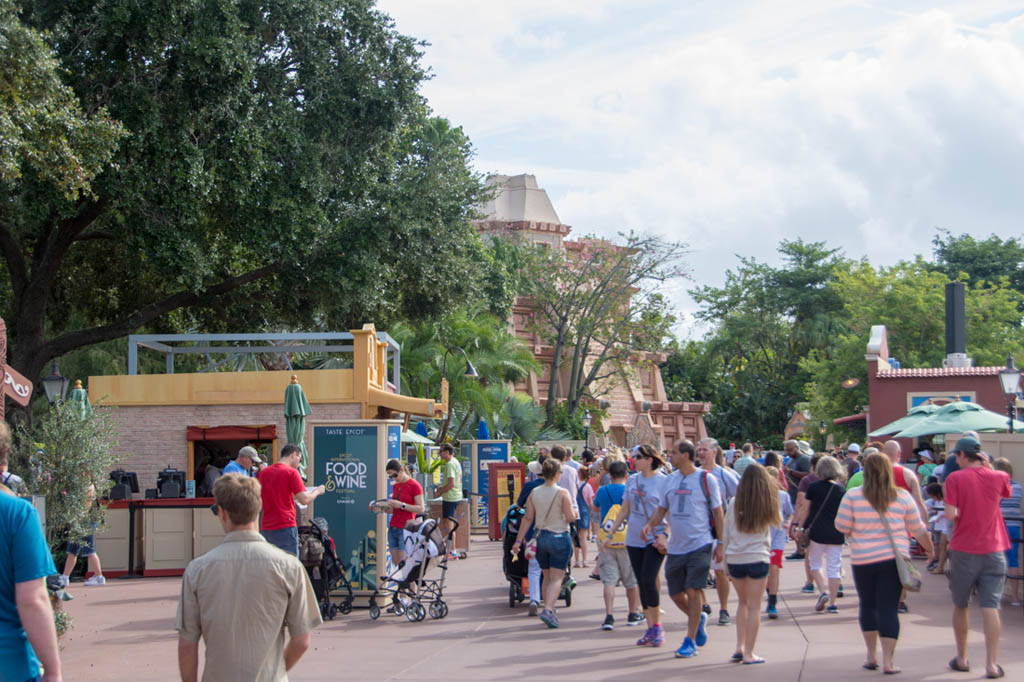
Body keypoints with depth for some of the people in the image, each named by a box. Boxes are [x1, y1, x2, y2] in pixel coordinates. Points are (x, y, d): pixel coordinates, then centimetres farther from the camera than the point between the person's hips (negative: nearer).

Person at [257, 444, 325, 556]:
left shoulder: (263, 472, 11)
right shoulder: (291, 472, -7)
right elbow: (304, 500, -12)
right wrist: (317, 491, 8)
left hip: (266, 528, 6)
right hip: (285, 527, -6)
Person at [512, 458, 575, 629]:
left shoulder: (534, 493, 0)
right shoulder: (562, 493, -12)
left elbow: (528, 518, 2)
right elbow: (570, 517, -14)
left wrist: (518, 540, 6)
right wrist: (574, 513, 9)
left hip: (541, 537, 5)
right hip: (559, 538, -5)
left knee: (546, 576, 18)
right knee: (556, 578, -2)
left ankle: (550, 610, 26)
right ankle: (548, 610, -18)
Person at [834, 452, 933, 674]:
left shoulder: (853, 496, -6)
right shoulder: (902, 497, 0)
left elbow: (841, 526, -3)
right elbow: (918, 529, 8)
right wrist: (931, 549, 24)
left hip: (863, 560, 0)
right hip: (894, 558, 0)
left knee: (868, 605, 16)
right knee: (889, 608, 2)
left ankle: (871, 656, 19)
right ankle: (887, 661, -1)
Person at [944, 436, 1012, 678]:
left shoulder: (955, 478, -9)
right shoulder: (999, 477, 0)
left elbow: (951, 514, -17)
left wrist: (956, 513, 6)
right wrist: (988, 467, 13)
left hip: (964, 551, -2)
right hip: (993, 550, 2)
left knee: (960, 606, 14)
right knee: (991, 607, -1)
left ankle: (962, 658, 22)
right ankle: (992, 663, -6)